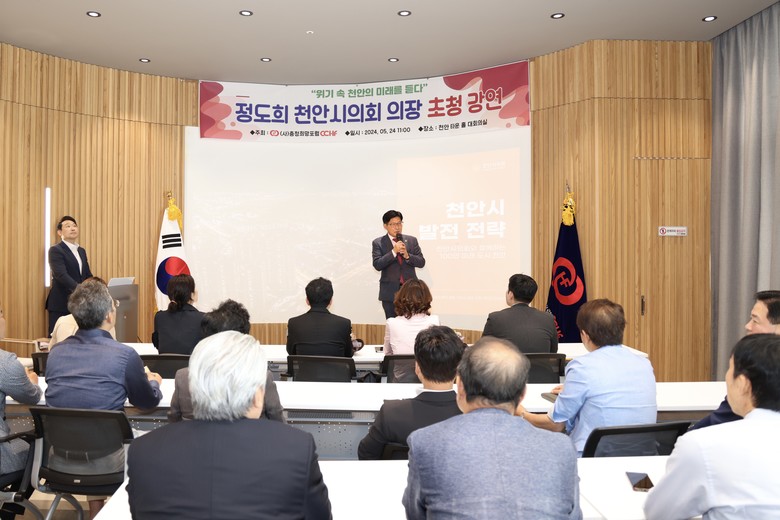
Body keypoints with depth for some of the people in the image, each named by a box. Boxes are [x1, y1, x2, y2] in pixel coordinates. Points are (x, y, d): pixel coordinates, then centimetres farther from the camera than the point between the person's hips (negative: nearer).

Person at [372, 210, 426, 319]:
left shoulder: (412, 240, 8)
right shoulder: (378, 243, 2)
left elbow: (421, 262, 4)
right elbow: (377, 265, -9)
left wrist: (407, 255, -13)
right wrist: (394, 251, -18)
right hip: (390, 292, -1)